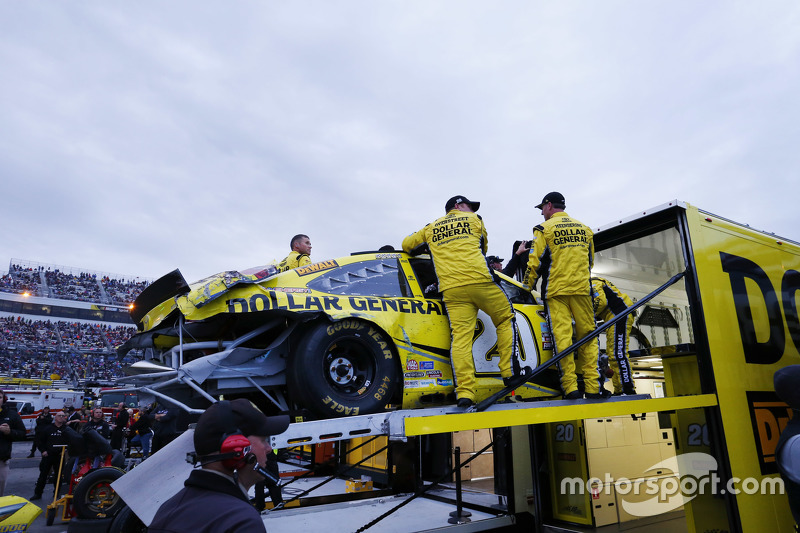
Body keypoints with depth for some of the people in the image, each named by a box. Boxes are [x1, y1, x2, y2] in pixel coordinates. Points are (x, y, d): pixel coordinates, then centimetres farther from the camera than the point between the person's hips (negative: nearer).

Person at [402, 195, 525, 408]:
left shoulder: (431, 228, 23)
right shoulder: (474, 220, 18)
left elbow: (407, 243, 32)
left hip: (451, 289, 2)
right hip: (479, 281, -2)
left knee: (460, 338, -3)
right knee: (506, 319, 16)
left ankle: (465, 392, -10)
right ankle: (509, 372, 11)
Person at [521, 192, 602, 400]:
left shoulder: (544, 229, 0)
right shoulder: (585, 229, 16)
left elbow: (535, 262, -4)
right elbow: (590, 261, 22)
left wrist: (527, 286, 7)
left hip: (556, 290, -4)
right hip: (582, 289, 4)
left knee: (562, 335, -4)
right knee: (588, 335, 7)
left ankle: (570, 386, -6)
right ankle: (592, 386, 5)